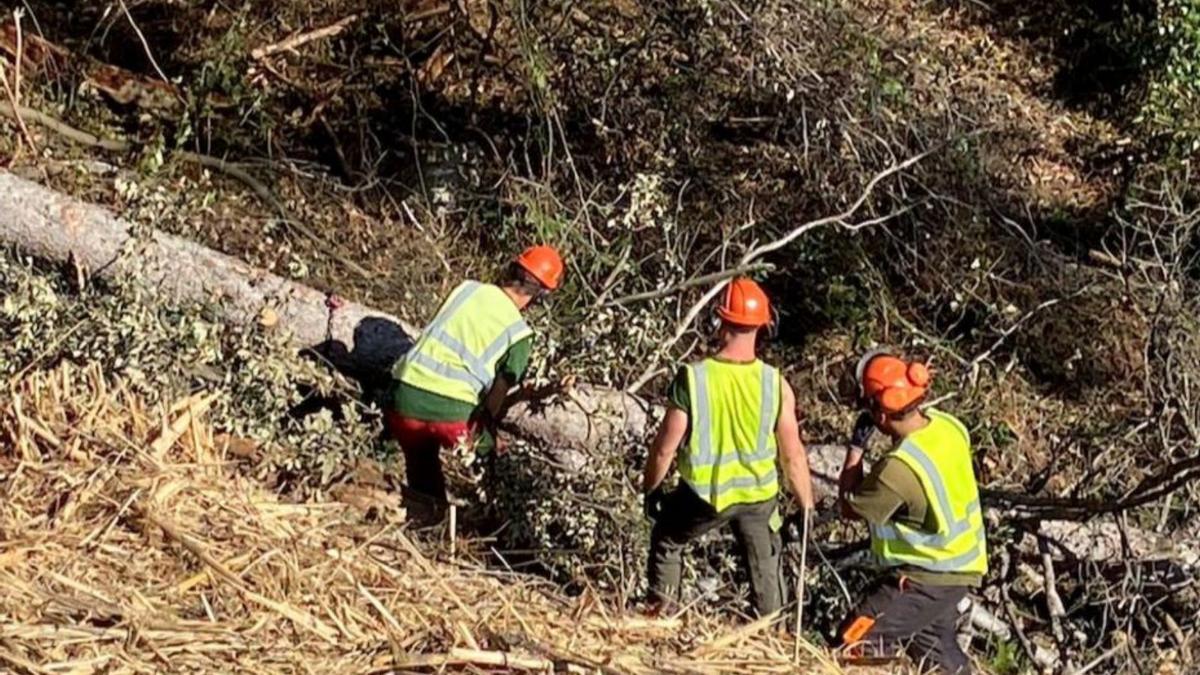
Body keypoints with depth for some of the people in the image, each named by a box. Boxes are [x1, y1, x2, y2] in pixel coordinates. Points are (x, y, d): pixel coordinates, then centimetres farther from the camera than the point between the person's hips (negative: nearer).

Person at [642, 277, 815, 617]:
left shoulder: (692, 378, -22)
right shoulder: (776, 385, -17)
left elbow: (665, 447, -14)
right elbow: (793, 455, -10)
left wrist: (650, 489, 5)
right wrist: (807, 507, 5)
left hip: (705, 495, -1)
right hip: (759, 496, 1)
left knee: (666, 539, 27)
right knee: (765, 565, 22)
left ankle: (661, 611, 28)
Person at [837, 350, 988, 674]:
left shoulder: (898, 468, -32)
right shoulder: (947, 424, -9)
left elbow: (850, 507, -14)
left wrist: (856, 446, -12)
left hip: (927, 579, -9)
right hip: (959, 563, 9)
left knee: (854, 645, -5)